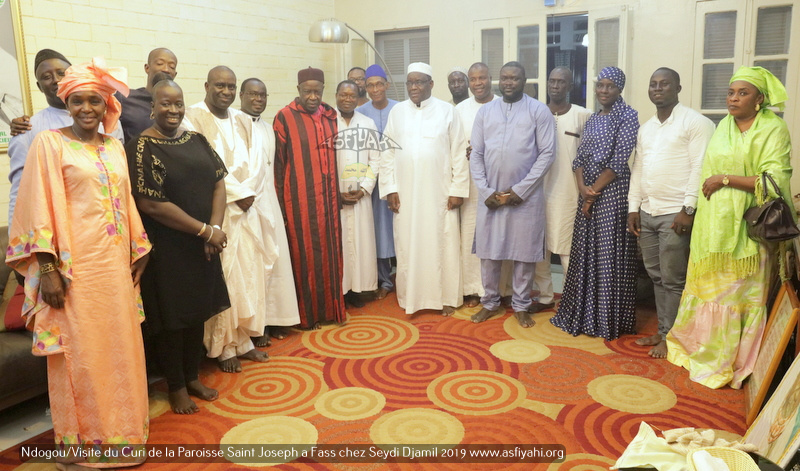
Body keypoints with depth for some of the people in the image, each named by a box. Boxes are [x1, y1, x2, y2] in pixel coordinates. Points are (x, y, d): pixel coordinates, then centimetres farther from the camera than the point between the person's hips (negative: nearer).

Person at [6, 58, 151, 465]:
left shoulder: (114, 147, 12)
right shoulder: (49, 143, -4)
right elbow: (39, 210, -9)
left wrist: (137, 255, 13)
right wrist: (48, 270, -14)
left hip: (116, 265, 5)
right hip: (75, 267, -5)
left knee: (121, 349, 12)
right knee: (80, 353, 3)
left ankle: (119, 431, 28)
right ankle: (82, 440, 20)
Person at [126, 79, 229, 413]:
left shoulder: (197, 141, 7)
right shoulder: (141, 148, -12)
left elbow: (219, 183, 4)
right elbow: (150, 204, -19)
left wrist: (215, 226, -12)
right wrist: (204, 230, -17)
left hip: (201, 246, 6)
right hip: (165, 249, -6)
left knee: (197, 311, 14)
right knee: (171, 316, 5)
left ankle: (192, 377, 31)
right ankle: (176, 387, 22)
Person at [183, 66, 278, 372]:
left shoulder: (243, 121, 15)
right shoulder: (193, 118, -4)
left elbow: (257, 162, 7)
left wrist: (249, 193, -10)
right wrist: (237, 194, -14)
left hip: (248, 208, 6)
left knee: (249, 273, 8)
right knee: (222, 277, -3)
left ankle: (243, 339, 20)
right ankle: (222, 347, 9)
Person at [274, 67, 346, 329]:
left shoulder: (331, 116, 10)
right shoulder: (285, 117, -6)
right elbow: (278, 162, -5)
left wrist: (338, 192, 13)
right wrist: (280, 202, -6)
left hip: (328, 197, 5)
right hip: (300, 199, -5)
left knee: (329, 251, 10)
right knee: (305, 253, 2)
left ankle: (331, 307, 23)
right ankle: (307, 314, 15)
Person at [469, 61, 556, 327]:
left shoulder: (539, 110, -1)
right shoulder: (485, 111, 7)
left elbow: (547, 153, -7)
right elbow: (476, 154, 5)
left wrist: (521, 190, -12)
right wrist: (486, 191, -6)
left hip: (526, 196, -2)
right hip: (490, 196, 3)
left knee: (525, 252, 6)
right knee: (488, 250, 9)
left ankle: (521, 306, 21)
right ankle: (490, 302, 25)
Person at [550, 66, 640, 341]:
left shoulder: (627, 116, -5)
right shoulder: (593, 118, 15)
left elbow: (619, 161, -13)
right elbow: (580, 158, 9)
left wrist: (595, 190, -11)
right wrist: (583, 187, -8)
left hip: (612, 192, -7)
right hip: (588, 193, 7)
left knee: (609, 256, -2)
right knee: (585, 253, 10)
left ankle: (609, 321, 10)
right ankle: (584, 315, 23)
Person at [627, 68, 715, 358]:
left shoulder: (695, 122, -6)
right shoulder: (645, 127, 17)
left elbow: (700, 168, -13)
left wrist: (688, 209, -19)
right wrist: (633, 207, 11)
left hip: (676, 214, -7)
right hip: (646, 213, 7)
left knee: (673, 279, -1)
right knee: (656, 276, 12)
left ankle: (671, 337, 11)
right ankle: (662, 330, 23)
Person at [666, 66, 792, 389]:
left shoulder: (773, 129, -6)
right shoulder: (724, 125, 11)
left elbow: (775, 181, -15)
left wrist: (725, 179, -17)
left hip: (745, 230, -5)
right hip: (712, 226, 5)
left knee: (737, 295, 3)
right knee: (705, 288, 11)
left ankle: (730, 364, 17)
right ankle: (696, 346, 25)